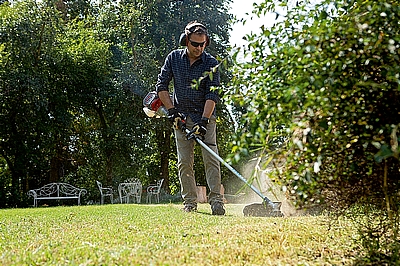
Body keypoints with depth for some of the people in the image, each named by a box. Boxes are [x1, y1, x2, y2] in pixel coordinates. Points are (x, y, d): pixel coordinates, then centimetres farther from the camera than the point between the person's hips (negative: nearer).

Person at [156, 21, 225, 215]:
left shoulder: (211, 63, -6)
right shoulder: (174, 58, 1)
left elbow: (212, 95, -12)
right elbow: (161, 85, 6)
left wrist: (204, 120, -22)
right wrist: (171, 110, -4)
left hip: (205, 117, -2)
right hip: (181, 117, 2)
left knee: (211, 159, -10)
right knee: (184, 162, 2)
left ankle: (216, 200, -8)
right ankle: (190, 202, 8)